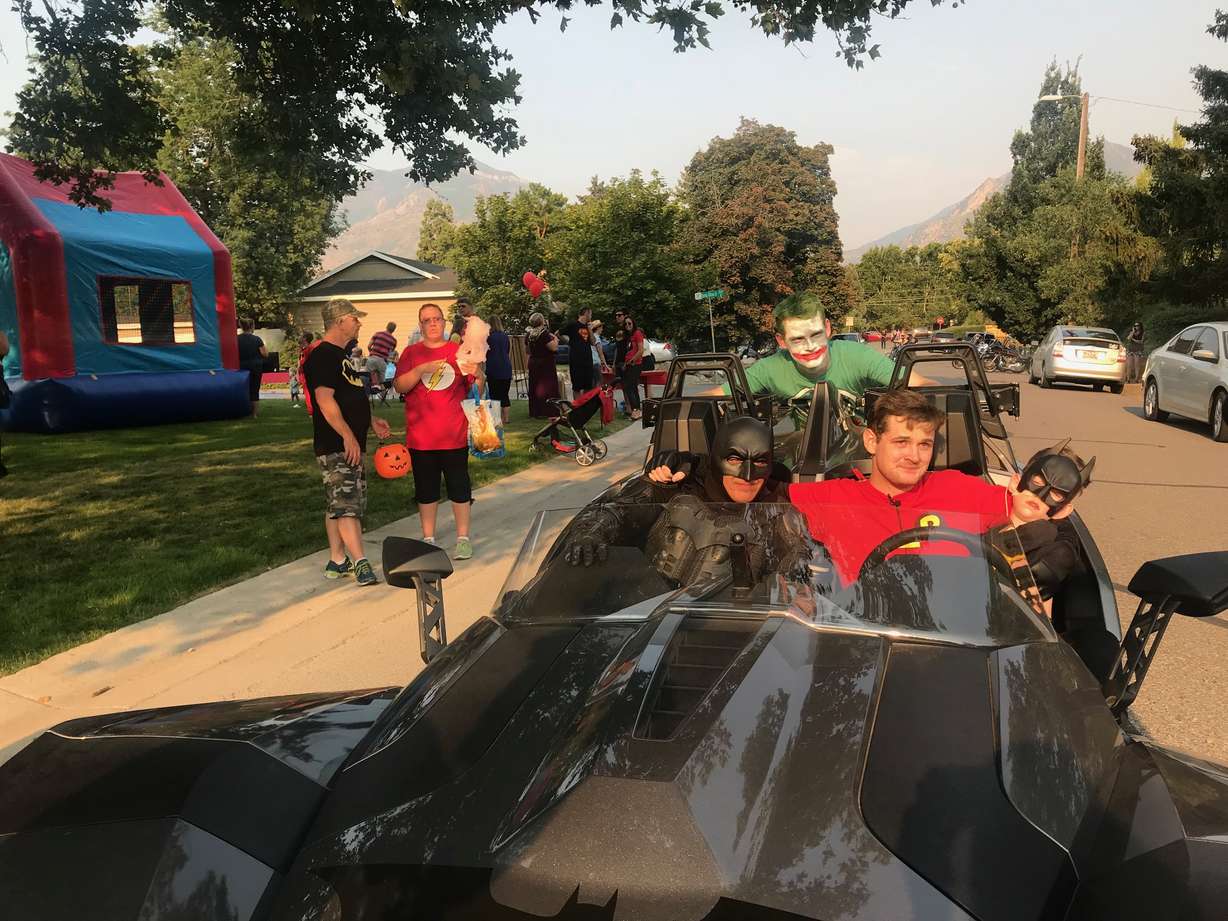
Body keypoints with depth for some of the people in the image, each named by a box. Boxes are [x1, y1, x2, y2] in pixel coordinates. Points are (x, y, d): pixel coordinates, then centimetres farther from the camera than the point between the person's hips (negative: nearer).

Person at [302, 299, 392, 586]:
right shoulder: (322, 356, -14)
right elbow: (324, 400, -23)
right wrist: (348, 436, -23)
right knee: (346, 503, -12)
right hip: (337, 446, -10)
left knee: (337, 504, 13)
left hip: (351, 444, 10)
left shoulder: (339, 354, 19)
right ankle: (360, 563, -13)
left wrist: (370, 420, 20)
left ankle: (337, 562, 20)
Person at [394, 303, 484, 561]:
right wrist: (421, 370, -20)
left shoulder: (459, 351, 6)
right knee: (426, 488, 9)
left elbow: (477, 391, 7)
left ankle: (463, 537, 13)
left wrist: (478, 375, -15)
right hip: (420, 435, 0)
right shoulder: (411, 353, 6)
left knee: (459, 485, 3)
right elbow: (399, 386, -5)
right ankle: (428, 538, 20)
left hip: (455, 433, 0)